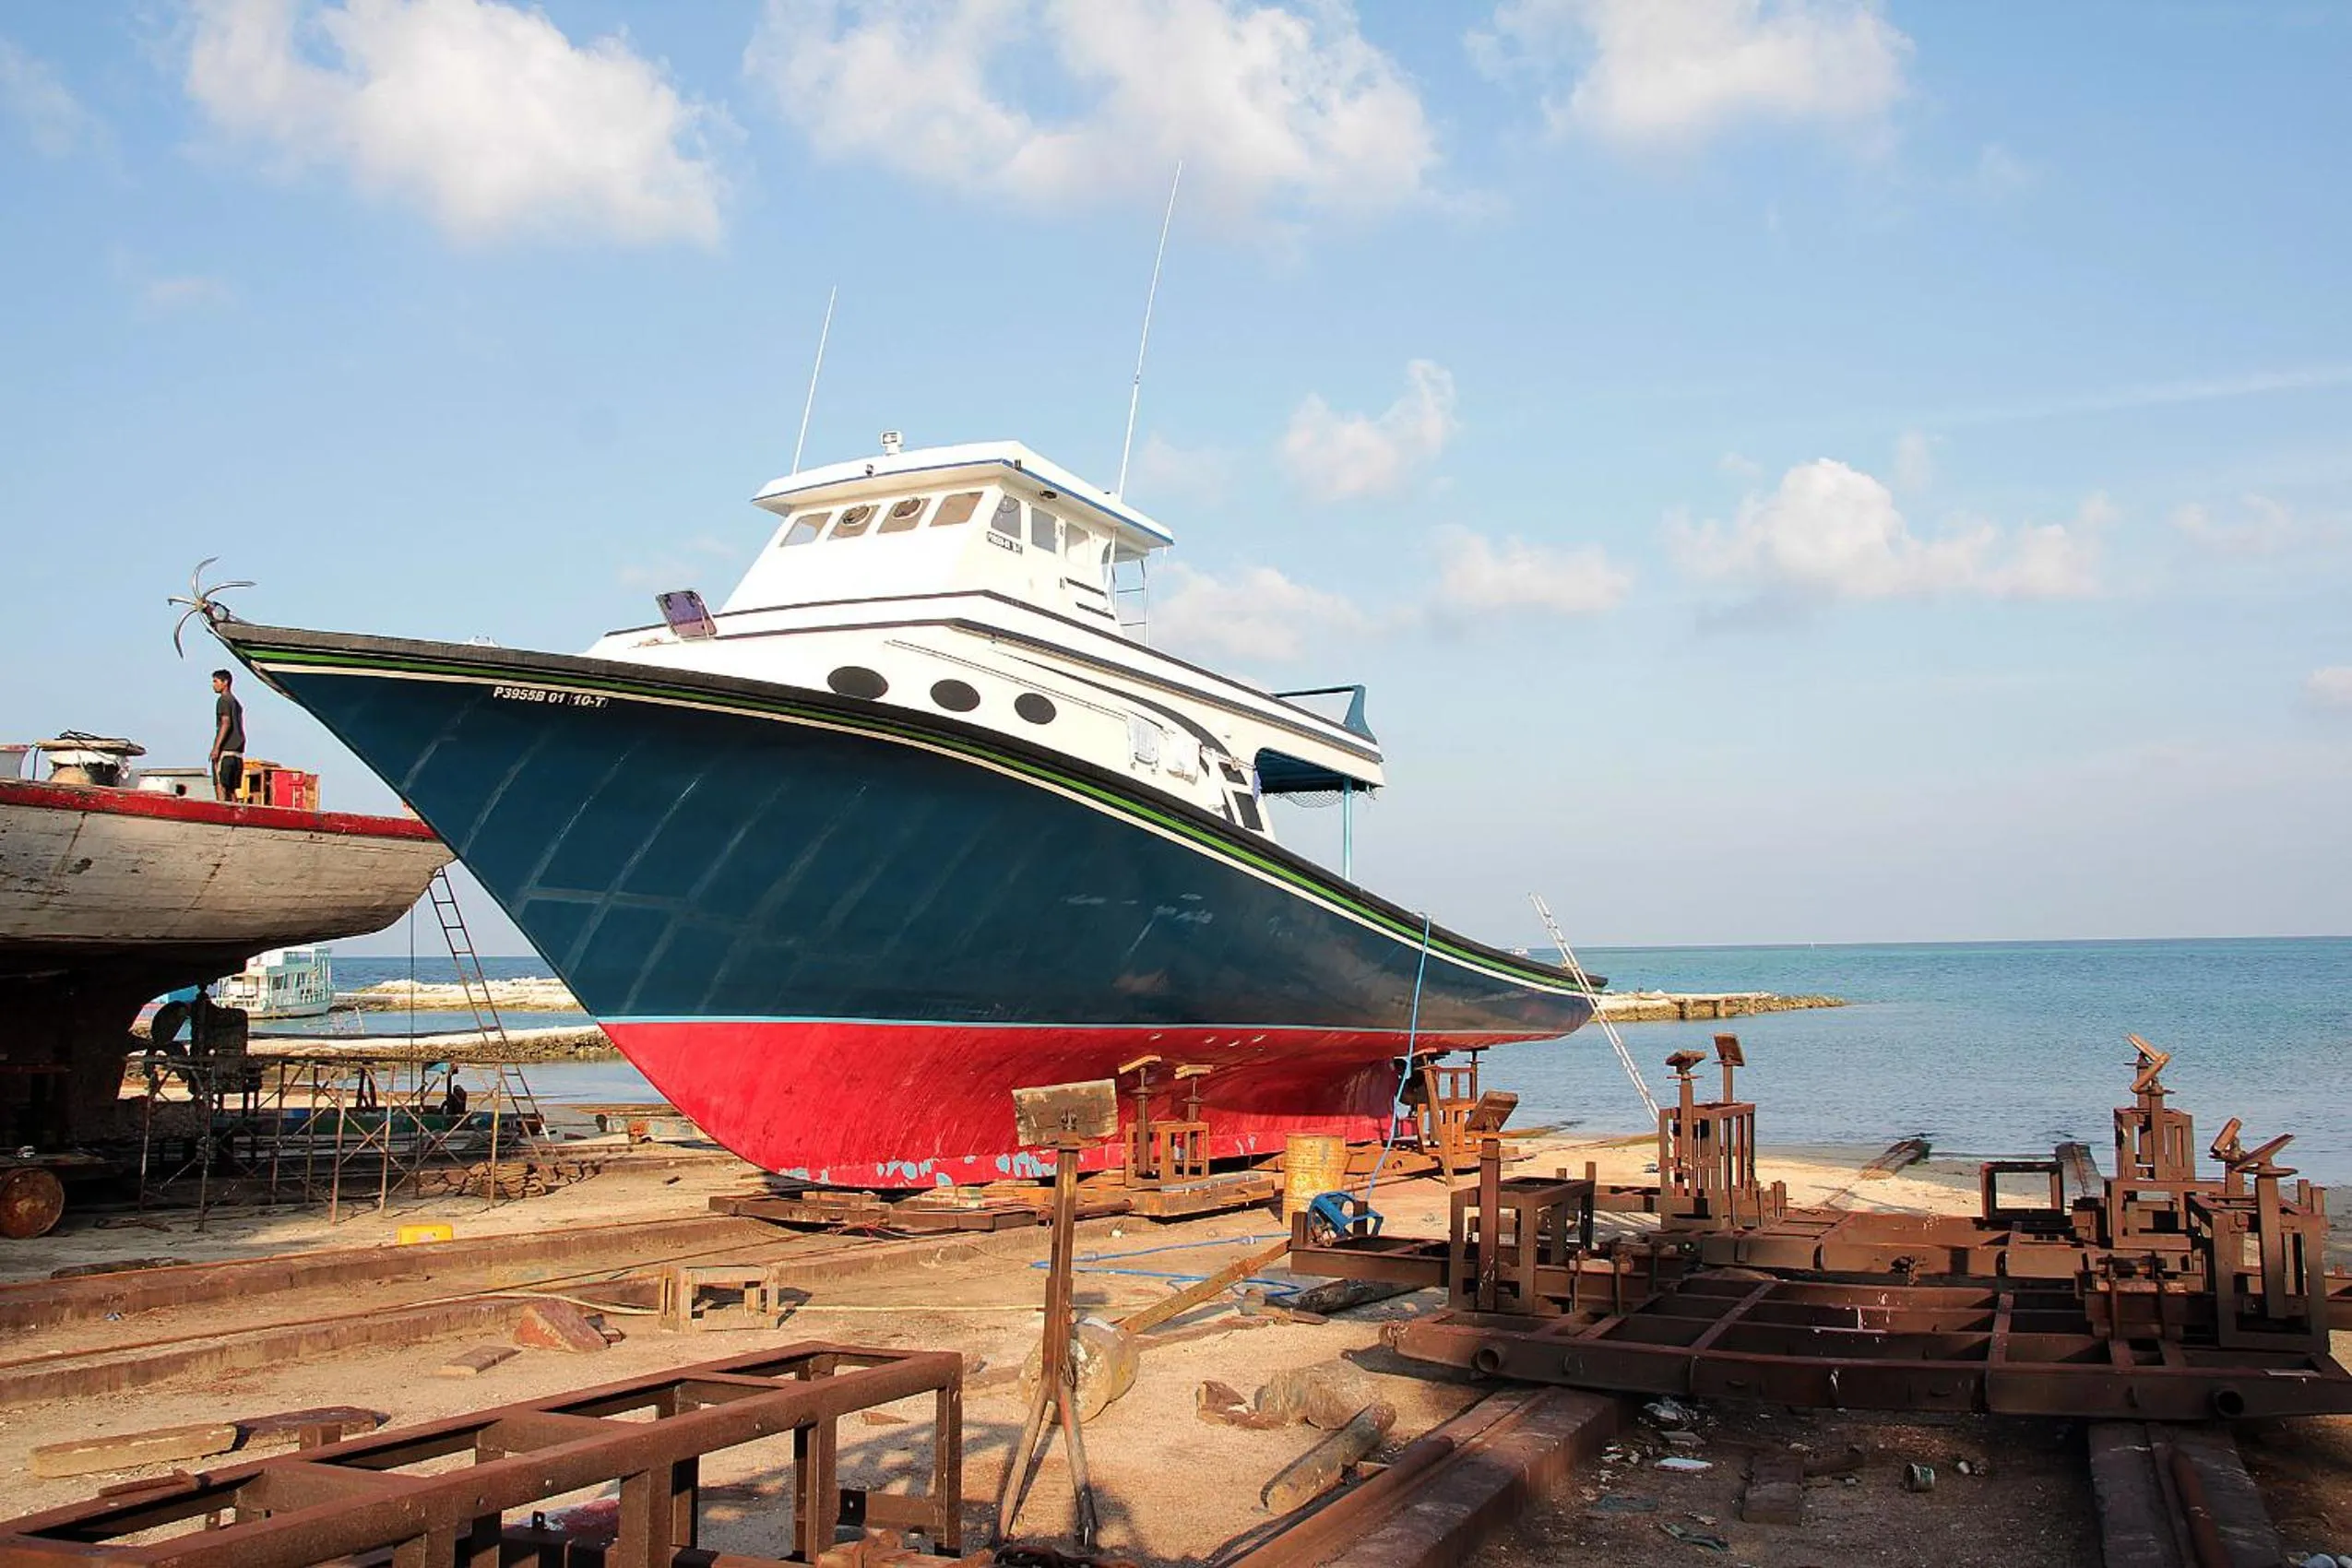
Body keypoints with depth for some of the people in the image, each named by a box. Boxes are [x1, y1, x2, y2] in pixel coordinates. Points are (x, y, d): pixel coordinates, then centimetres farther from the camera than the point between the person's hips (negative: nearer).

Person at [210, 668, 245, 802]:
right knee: (231, 789, 8)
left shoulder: (223, 700, -5)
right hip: (238, 752, 9)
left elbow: (226, 723, -17)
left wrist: (216, 747, -21)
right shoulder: (237, 703, 21)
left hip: (225, 751, -9)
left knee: (220, 786, -11)